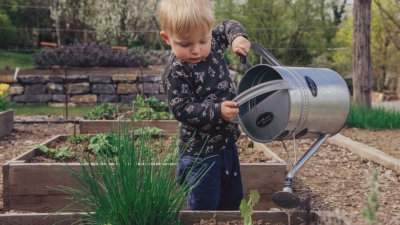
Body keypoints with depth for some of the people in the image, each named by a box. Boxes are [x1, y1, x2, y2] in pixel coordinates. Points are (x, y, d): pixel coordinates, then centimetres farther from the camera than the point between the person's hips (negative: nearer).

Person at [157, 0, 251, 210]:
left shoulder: (213, 43, -3)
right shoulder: (175, 72, -22)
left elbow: (228, 26, 16)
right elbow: (182, 109, -23)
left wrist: (238, 37, -6)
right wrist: (217, 111, -33)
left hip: (227, 142, 7)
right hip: (200, 150, -7)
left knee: (232, 199, 21)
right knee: (204, 206, 2)